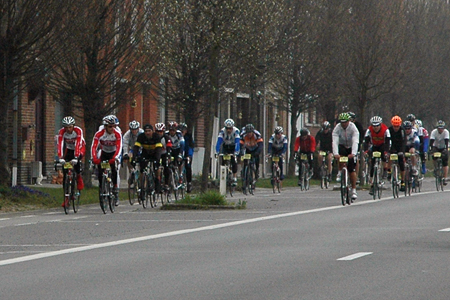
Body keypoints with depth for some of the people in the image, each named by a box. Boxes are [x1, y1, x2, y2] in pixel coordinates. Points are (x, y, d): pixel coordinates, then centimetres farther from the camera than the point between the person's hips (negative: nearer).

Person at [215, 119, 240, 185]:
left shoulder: (236, 131, -28)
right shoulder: (222, 131, -23)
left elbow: (237, 143, -35)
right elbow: (219, 142, -29)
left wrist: (236, 153, -47)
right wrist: (217, 152, -41)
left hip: (233, 147, -2)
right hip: (225, 147, 2)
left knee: (234, 161, -18)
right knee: (223, 161, -15)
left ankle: (234, 178, -9)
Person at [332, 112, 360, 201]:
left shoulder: (353, 128, -23)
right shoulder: (337, 128, -19)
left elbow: (355, 142, -35)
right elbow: (335, 142, -30)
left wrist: (353, 153, -51)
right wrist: (335, 154, -46)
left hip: (351, 148, -1)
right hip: (342, 146, 1)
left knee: (352, 169, -9)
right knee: (340, 156, -36)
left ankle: (354, 191, -2)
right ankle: (340, 173, -15)